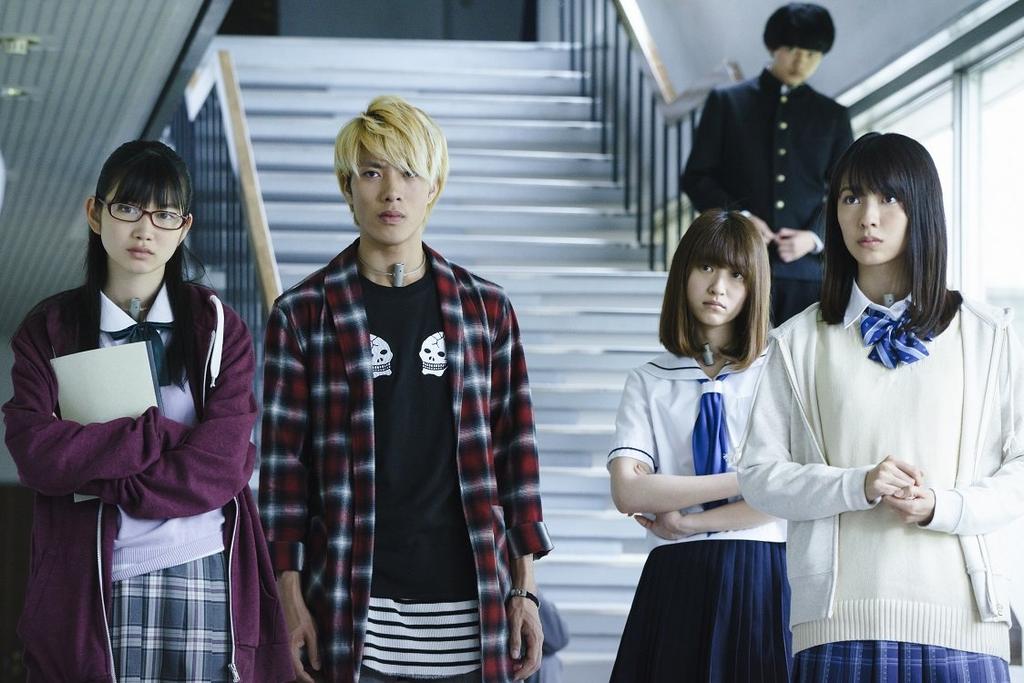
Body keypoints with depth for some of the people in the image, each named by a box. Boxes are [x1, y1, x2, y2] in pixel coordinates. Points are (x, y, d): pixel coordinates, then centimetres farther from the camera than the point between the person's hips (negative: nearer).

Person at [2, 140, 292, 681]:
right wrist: (165, 434, -12)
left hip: (202, 582, 0)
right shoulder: (47, 329, 7)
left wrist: (86, 463, -10)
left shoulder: (218, 328, 5)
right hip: (90, 590, 0)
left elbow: (221, 469, -8)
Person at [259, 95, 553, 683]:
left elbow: (514, 452, 10)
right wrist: (291, 601, -5)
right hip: (352, 605, -2)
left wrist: (525, 590, 6)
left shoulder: (486, 309, 9)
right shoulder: (303, 314, 3)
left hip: (469, 602, 2)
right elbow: (285, 460, 1)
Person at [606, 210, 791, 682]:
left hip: (759, 576, -1)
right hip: (675, 581, 1)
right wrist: (745, 479, -12)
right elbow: (627, 492, -7)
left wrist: (689, 521, -11)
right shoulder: (649, 382, 8)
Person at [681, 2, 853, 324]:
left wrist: (815, 236, -7)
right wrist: (737, 217, -11)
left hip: (808, 267, 2)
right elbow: (696, 177, 6)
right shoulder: (727, 102, 8)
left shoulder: (832, 116, 14)